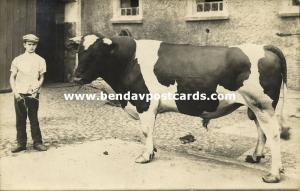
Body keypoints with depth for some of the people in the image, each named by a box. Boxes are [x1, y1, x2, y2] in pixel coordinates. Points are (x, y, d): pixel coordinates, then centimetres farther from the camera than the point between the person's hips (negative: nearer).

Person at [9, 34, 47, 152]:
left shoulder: (40, 60, 4)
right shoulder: (17, 60, 5)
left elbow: (41, 78, 7)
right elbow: (12, 77, 6)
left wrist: (37, 87, -9)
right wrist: (15, 92, -5)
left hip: (33, 94, -1)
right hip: (19, 94, 1)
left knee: (34, 119, 3)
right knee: (20, 119, 5)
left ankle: (37, 143, 12)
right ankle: (21, 143, 15)